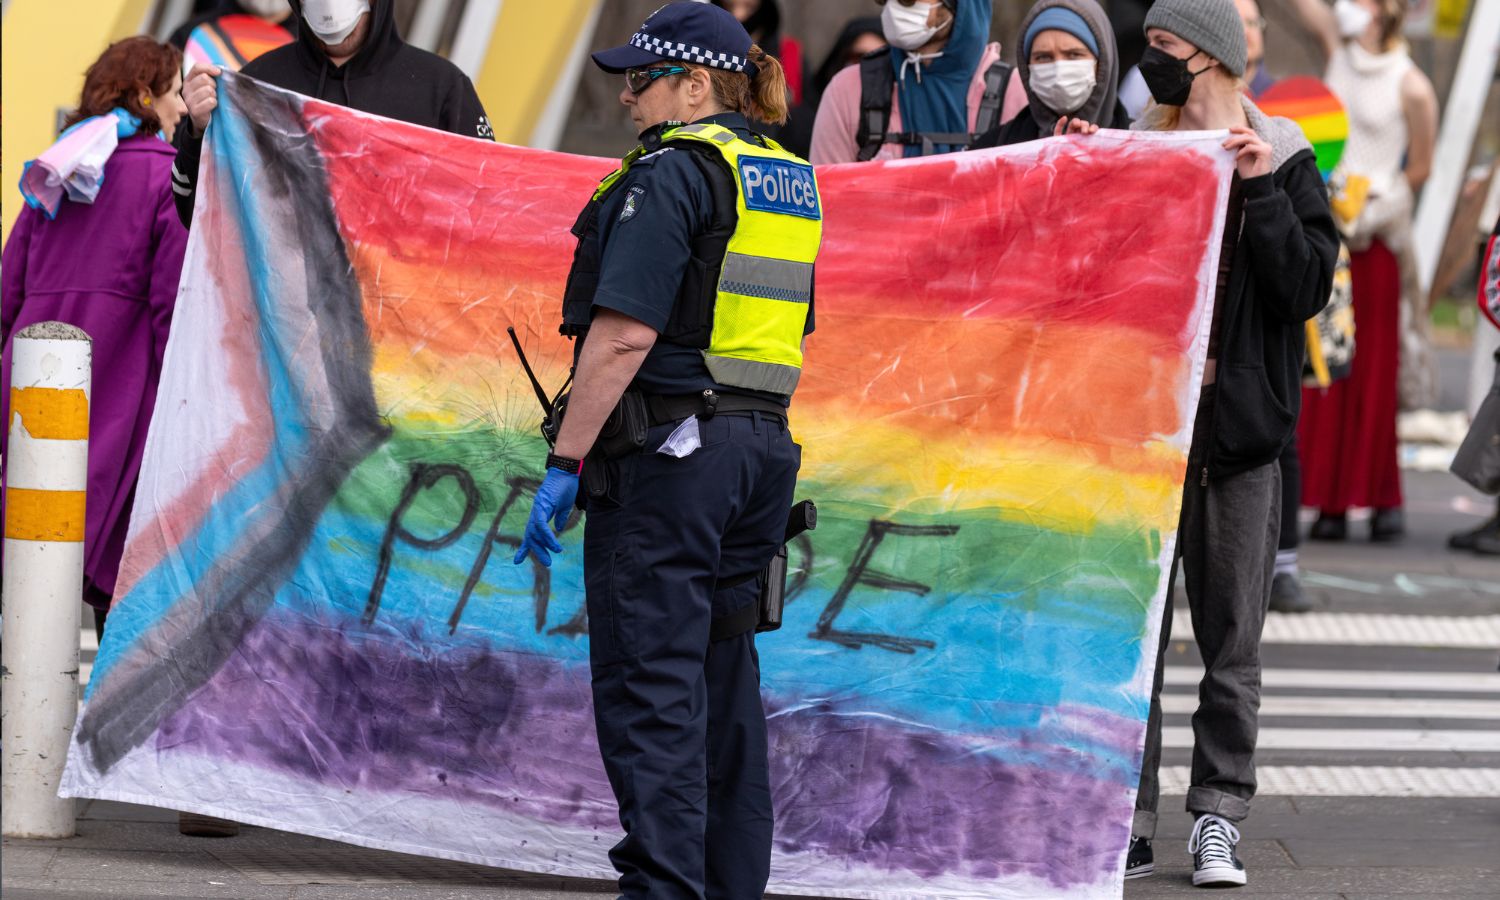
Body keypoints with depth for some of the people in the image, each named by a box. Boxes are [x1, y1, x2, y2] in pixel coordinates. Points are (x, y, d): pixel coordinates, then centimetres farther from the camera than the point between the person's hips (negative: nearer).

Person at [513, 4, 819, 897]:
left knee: (649, 684, -7)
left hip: (667, 447, -9)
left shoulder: (671, 172, -11)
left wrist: (565, 463, -16)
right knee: (724, 674, 14)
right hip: (763, 443, 9)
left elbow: (626, 332, -18)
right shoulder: (790, 179, 15)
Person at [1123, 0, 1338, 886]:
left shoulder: (1281, 160, 1)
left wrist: (1257, 189, -16)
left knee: (1232, 642, 3)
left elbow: (1308, 285, -9)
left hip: (1237, 423, -2)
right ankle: (1128, 821, 5)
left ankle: (1218, 820, 9)